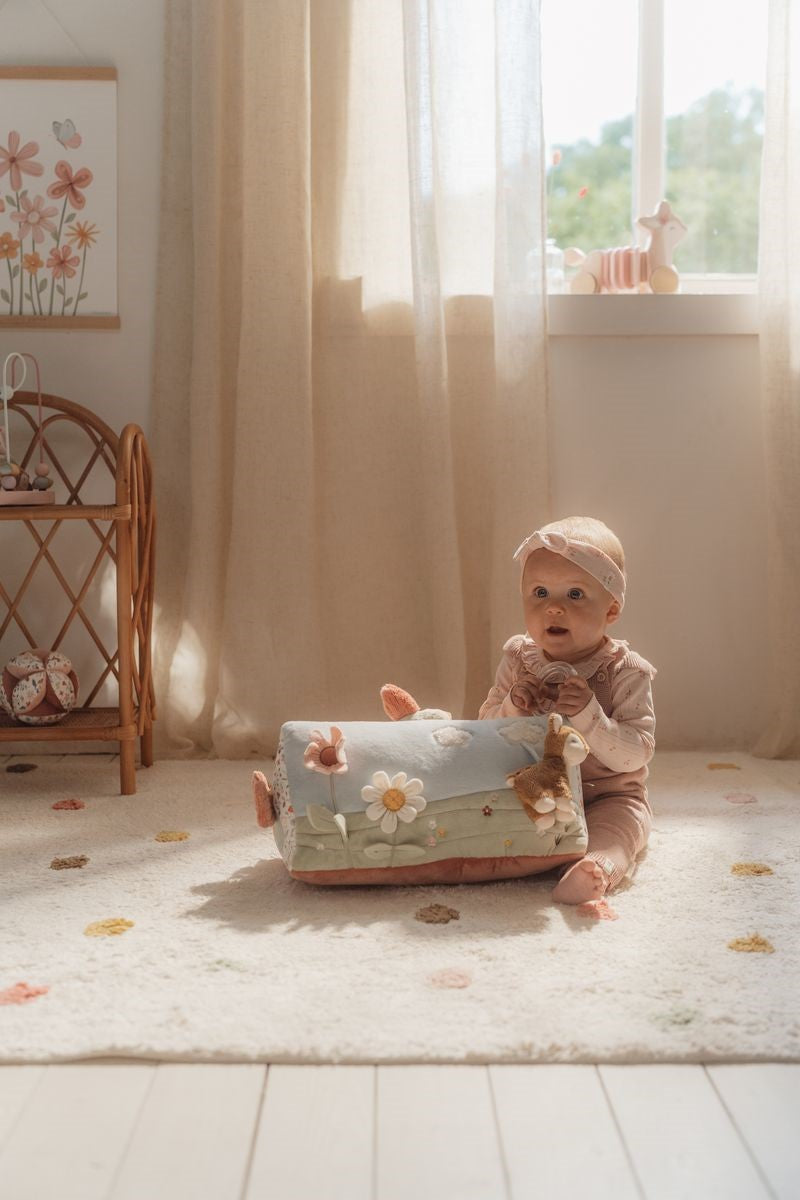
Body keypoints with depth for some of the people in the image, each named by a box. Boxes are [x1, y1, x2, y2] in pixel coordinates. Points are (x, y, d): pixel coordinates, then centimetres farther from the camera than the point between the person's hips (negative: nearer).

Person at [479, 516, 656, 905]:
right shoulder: (518, 658, -2)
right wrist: (512, 707, -19)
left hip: (607, 796, -5)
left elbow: (633, 756, -20)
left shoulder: (627, 672, -13)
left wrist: (587, 714, -34)